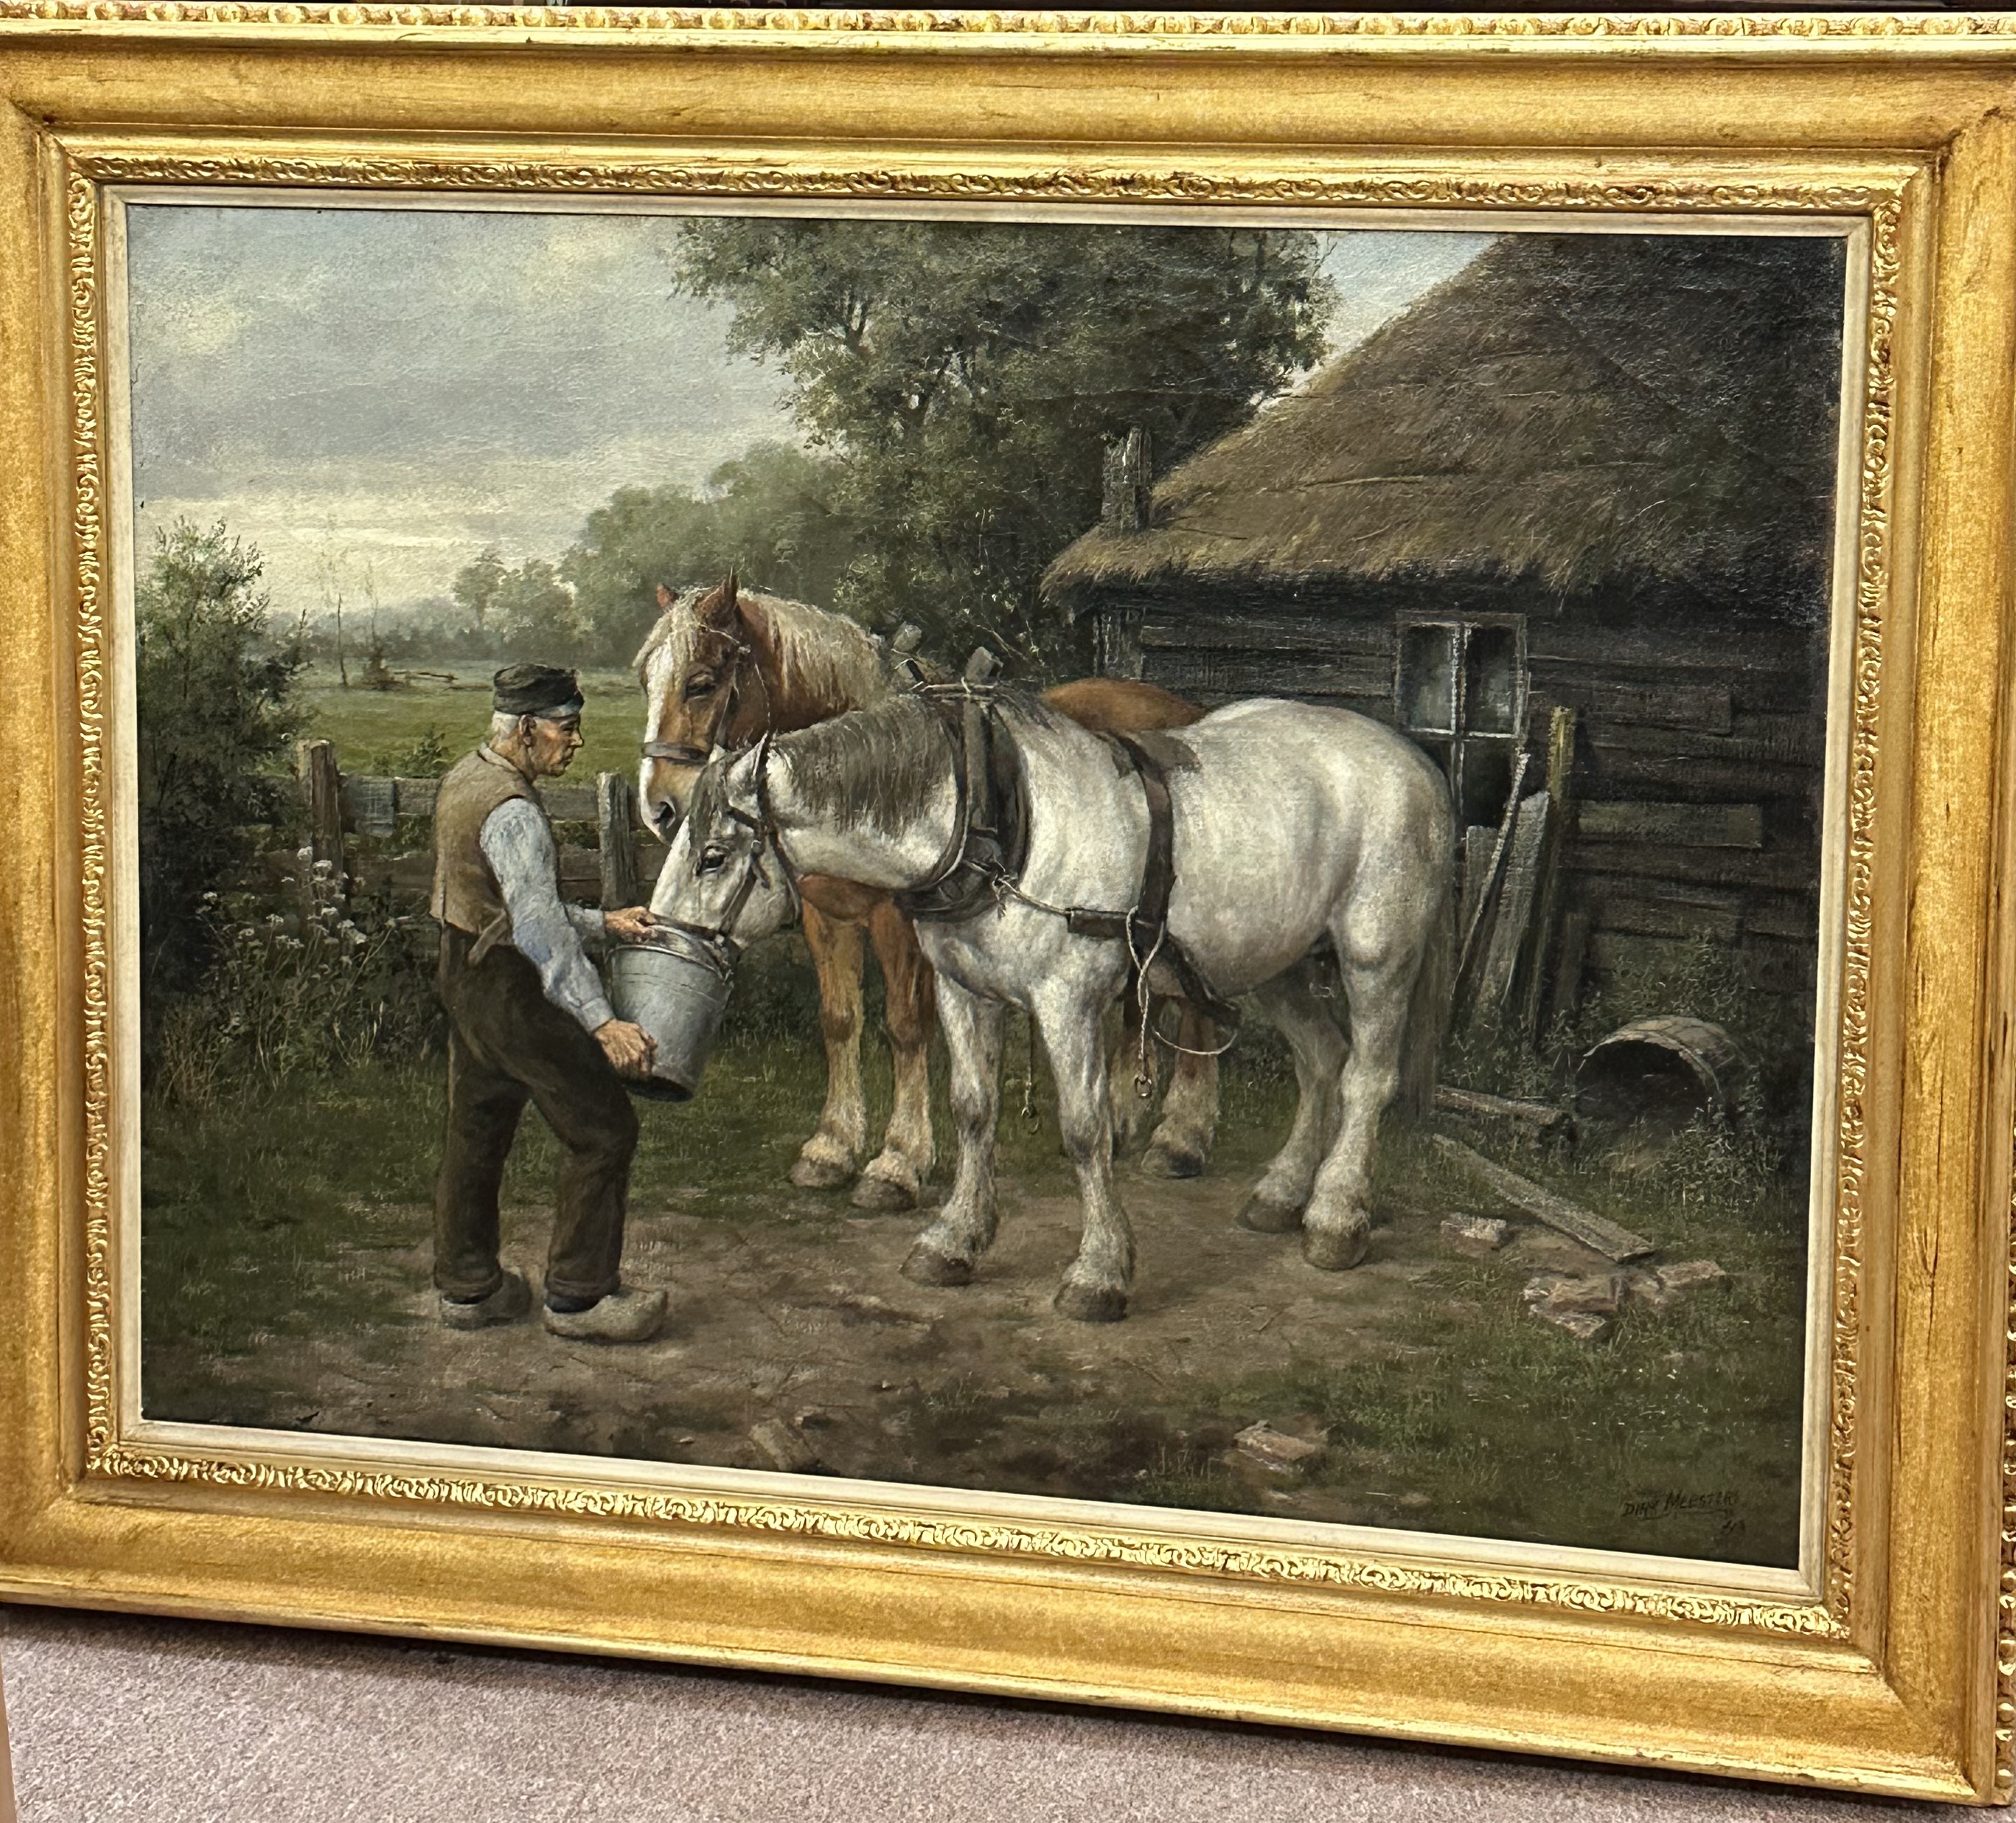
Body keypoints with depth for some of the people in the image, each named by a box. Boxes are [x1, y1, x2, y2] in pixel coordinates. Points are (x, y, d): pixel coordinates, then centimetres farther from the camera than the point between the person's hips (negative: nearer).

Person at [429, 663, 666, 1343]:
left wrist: (602, 923, 18)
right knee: (602, 1129, 0)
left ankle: (466, 1286, 28)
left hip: (464, 976, 10)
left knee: (476, 1130, 18)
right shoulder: (513, 812, -22)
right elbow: (538, 929, -30)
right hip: (511, 992, -10)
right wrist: (601, 1020, -34)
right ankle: (578, 1294, 5)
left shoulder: (466, 779, 10)